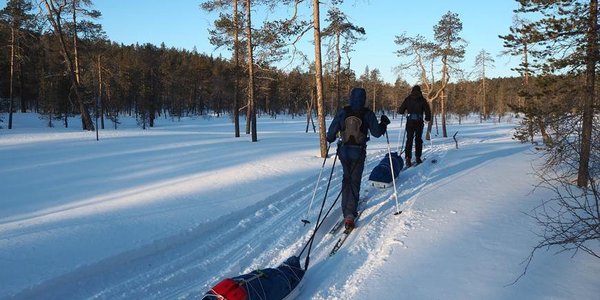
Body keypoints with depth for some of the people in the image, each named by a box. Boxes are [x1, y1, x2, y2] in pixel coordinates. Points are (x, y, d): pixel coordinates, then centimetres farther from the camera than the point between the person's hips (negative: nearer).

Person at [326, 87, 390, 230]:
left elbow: (332, 130, -5)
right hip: (359, 152, -2)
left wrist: (330, 138, 17)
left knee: (347, 178, 22)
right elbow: (376, 132, -4)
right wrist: (384, 123, 15)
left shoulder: (343, 112, -5)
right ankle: (350, 214, -6)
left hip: (344, 150, 2)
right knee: (355, 181, 4)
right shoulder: (368, 114, -8)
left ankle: (347, 208, 25)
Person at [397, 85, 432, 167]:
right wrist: (428, 118, 17)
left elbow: (401, 110, 3)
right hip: (419, 122, 0)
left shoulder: (408, 99, 2)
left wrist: (399, 110, 26)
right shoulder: (422, 100, 0)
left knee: (409, 140, 4)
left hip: (409, 122, 0)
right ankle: (418, 158, 12)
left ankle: (408, 158, -7)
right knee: (418, 140, 12)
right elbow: (427, 110, -1)